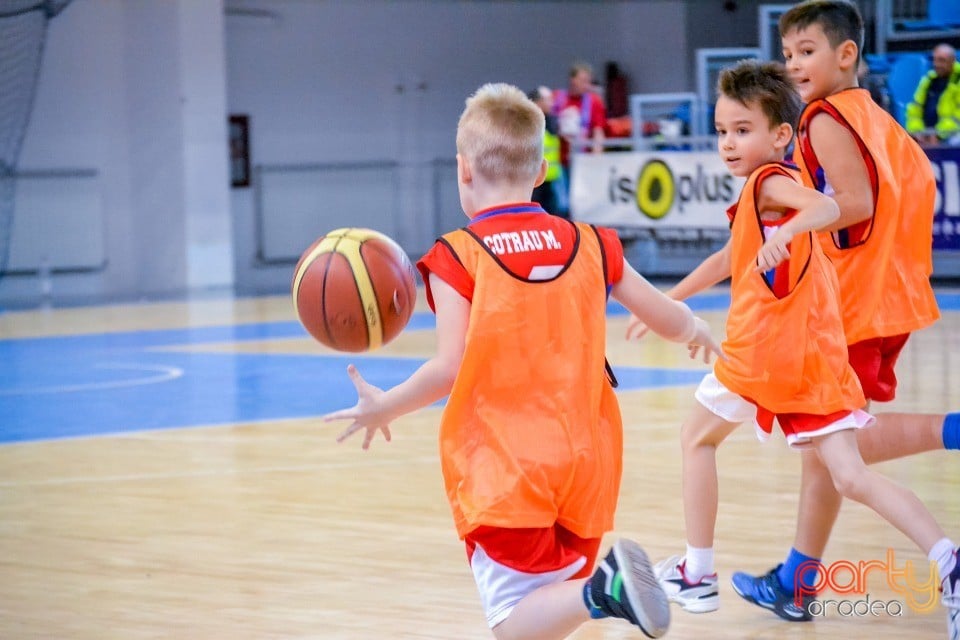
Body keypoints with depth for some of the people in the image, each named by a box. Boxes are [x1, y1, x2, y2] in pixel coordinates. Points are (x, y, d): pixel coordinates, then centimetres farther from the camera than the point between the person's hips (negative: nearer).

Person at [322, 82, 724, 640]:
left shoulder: (458, 257, -6)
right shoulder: (590, 245, 6)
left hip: (503, 468, -4)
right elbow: (670, 320, 12)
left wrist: (381, 408, 3)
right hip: (584, 461, 4)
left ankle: (603, 590, -30)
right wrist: (700, 333, 35)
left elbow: (451, 369, -12)